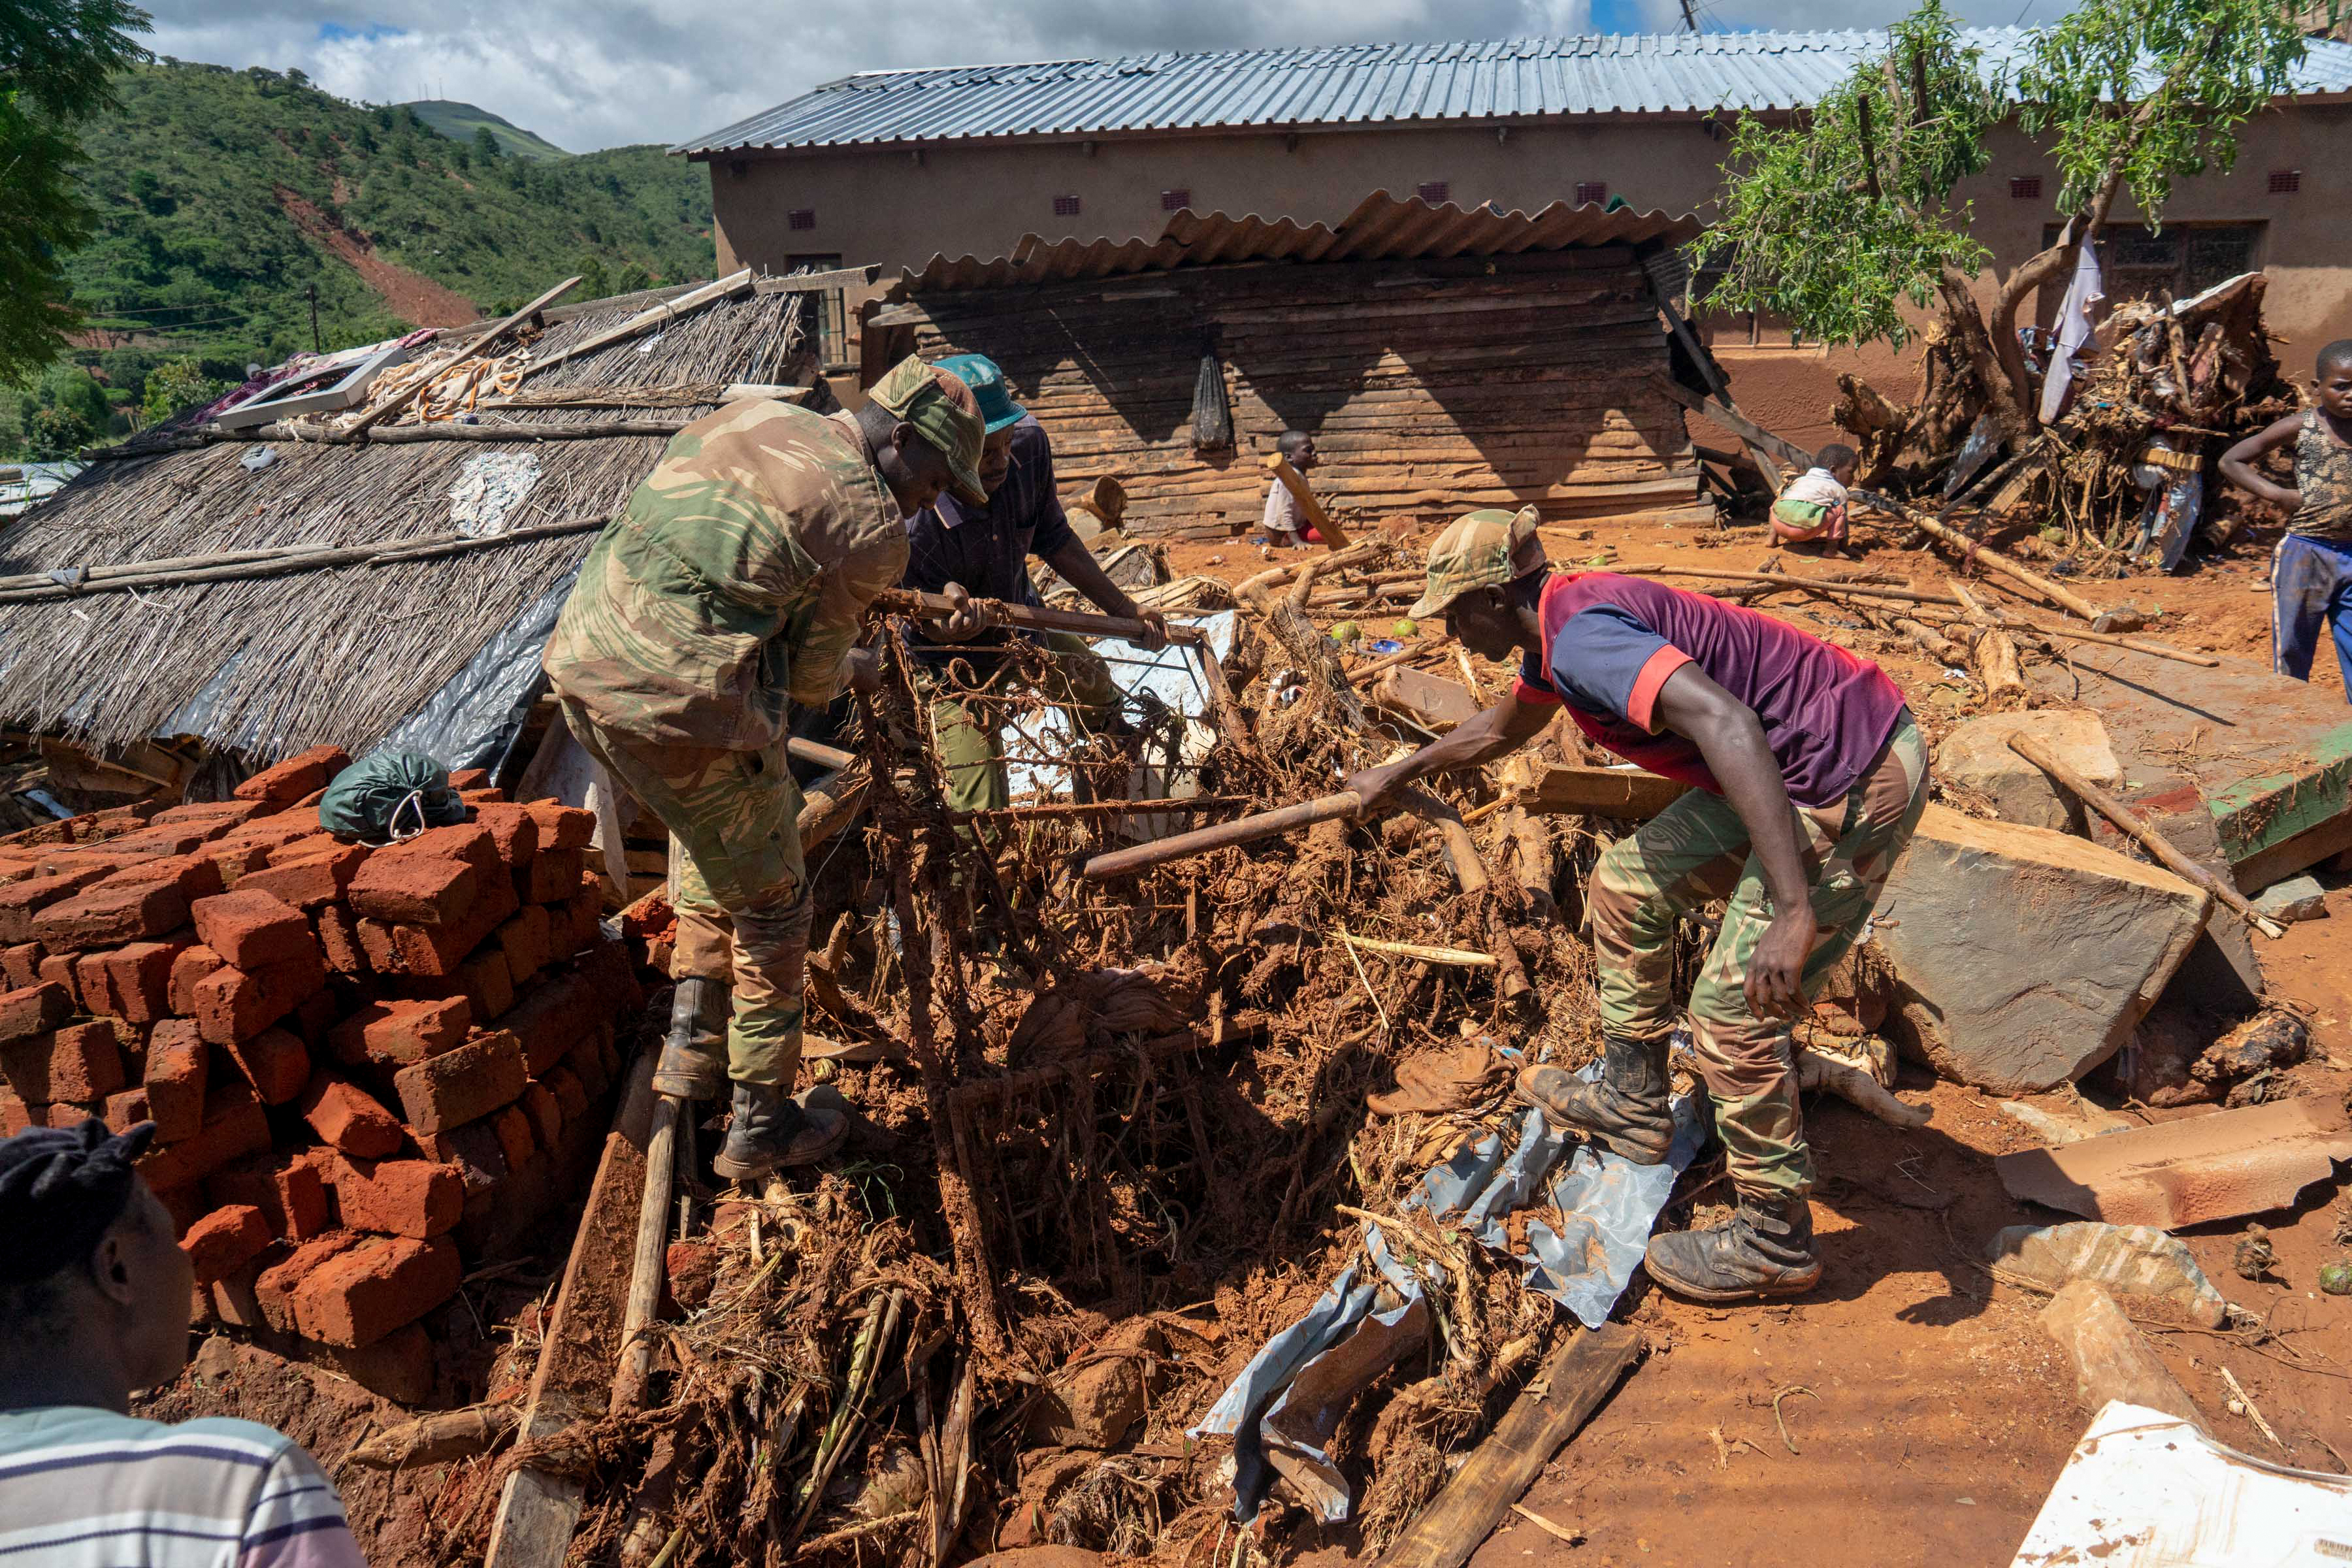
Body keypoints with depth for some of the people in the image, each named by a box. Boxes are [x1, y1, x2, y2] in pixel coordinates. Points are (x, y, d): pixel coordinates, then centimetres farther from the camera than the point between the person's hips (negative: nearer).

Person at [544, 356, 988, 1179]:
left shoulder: (749, 414, 14)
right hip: (684, 710, -8)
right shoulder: (872, 526, -5)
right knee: (771, 906, 12)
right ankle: (761, 1124, 23)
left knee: (714, 834, 31)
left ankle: (695, 1043, 31)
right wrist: (852, 663, 24)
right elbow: (814, 676, 1)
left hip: (578, 660, 8)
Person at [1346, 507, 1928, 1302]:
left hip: (1852, 788, -10)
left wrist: (1793, 911, -42)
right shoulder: (1560, 623, 10)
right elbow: (1503, 726, 32)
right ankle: (1633, 1102, 30)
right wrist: (1400, 774, 43)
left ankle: (1775, 1241, 13)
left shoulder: (1583, 637, -22)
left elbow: (1726, 724, -37)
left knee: (1733, 1008, -5)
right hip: (1805, 766, 10)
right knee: (1629, 882, 17)